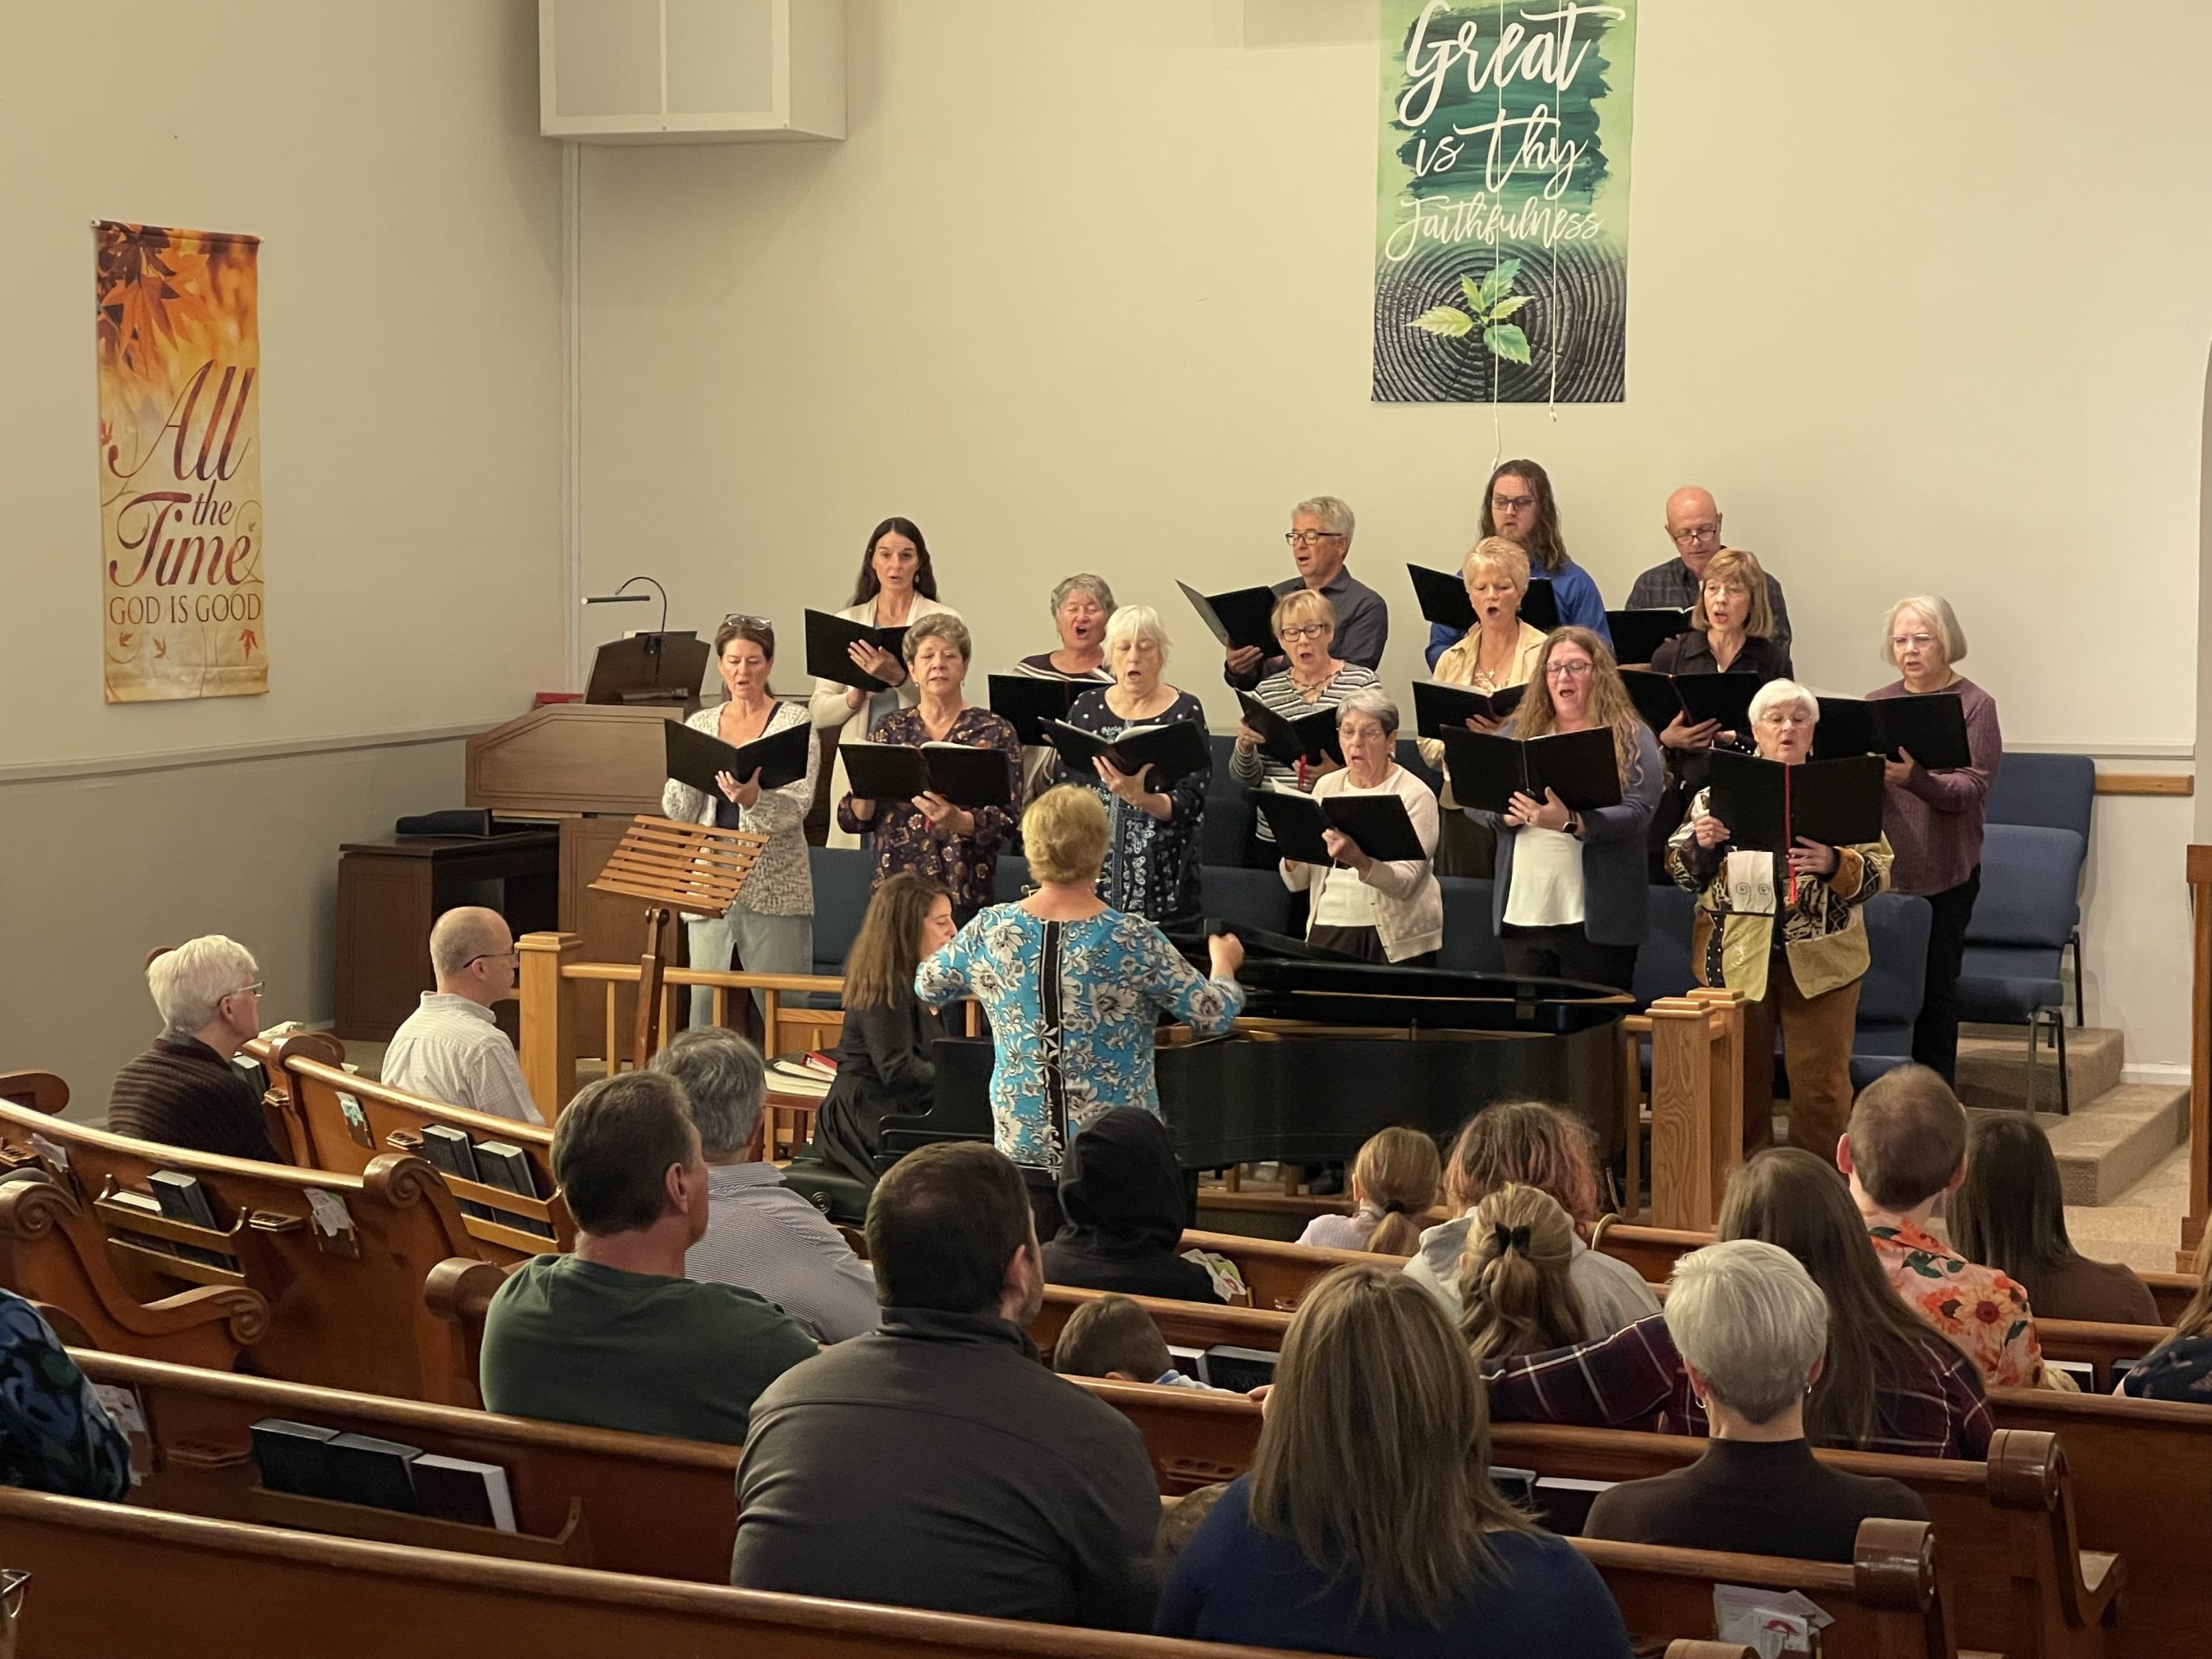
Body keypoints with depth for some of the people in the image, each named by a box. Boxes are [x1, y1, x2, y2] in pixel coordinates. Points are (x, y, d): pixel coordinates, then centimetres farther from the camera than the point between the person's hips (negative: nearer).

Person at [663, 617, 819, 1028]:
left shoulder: (794, 721, 1)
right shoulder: (700, 724, 12)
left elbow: (797, 807, -11)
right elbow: (677, 813, 7)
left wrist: (753, 798, -31)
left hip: (774, 891, -4)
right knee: (705, 1011, 3)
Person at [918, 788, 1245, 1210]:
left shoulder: (989, 931, -4)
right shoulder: (1133, 941, -14)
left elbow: (927, 986, 14)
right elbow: (1215, 1016, -6)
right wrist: (1224, 964, 14)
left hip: (1020, 1147, 3)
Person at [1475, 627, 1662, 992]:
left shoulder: (1631, 738, 1)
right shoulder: (1520, 729, 13)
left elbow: (1636, 813, -13)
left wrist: (1570, 822, -29)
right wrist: (1506, 815, -15)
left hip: (1595, 919, -4)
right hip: (1522, 913, 4)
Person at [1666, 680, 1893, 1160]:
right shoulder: (1720, 791, 6)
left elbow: (1879, 871, -3)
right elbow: (1680, 870, 7)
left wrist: (1835, 865, -22)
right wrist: (1699, 844, -14)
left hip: (1817, 959, -1)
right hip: (1734, 958, 1)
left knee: (1821, 1084, 2)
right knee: (1738, 1082, 7)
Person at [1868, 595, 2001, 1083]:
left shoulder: (1973, 705, 1)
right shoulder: (1877, 703, 12)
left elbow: (1972, 788, -10)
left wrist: (1915, 779, -28)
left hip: (1945, 872, -3)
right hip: (1883, 868, 3)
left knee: (1935, 987, -1)